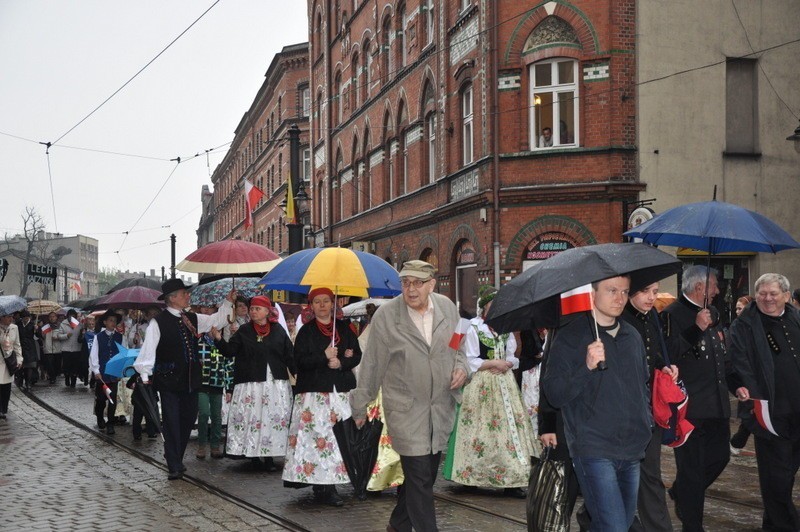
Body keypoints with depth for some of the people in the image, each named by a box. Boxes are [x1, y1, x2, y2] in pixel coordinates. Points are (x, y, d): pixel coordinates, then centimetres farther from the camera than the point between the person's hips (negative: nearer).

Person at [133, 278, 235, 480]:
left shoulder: (192, 319, 10)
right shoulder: (158, 322, -9)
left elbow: (217, 321, 18)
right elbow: (148, 349, -15)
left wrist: (228, 302, 9)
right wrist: (145, 374, -23)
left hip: (191, 380, 6)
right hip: (169, 381, -6)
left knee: (188, 420, 13)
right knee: (171, 424, -2)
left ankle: (177, 461, 28)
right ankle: (174, 467, 4)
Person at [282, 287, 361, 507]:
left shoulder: (343, 328, 14)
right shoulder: (306, 331, 6)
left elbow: (357, 355, 11)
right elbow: (299, 360, -3)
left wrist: (341, 362, -7)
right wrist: (324, 357, -12)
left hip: (341, 390, 3)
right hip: (314, 392, -3)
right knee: (317, 435, -9)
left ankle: (329, 485, 1)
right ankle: (321, 487, -6)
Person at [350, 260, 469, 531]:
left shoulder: (447, 307, 2)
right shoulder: (385, 315, -9)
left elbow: (457, 347, 16)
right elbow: (372, 364, -3)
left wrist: (462, 368, -4)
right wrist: (360, 406, 2)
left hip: (442, 406, 5)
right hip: (405, 409, -5)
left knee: (425, 473, 14)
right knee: (419, 476, -6)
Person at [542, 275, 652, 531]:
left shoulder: (633, 336, 13)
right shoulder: (570, 337, -6)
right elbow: (555, 395, -13)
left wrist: (646, 422, 16)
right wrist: (587, 367, -25)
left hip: (632, 451, 7)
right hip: (593, 450, -6)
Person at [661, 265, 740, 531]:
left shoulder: (707, 315, 17)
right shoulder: (673, 315, -12)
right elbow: (668, 355, -24)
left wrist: (737, 384, 16)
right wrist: (695, 329, -27)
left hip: (716, 404, 9)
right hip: (689, 407, -9)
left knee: (719, 457, 14)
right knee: (692, 467, -2)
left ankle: (680, 494, 37)